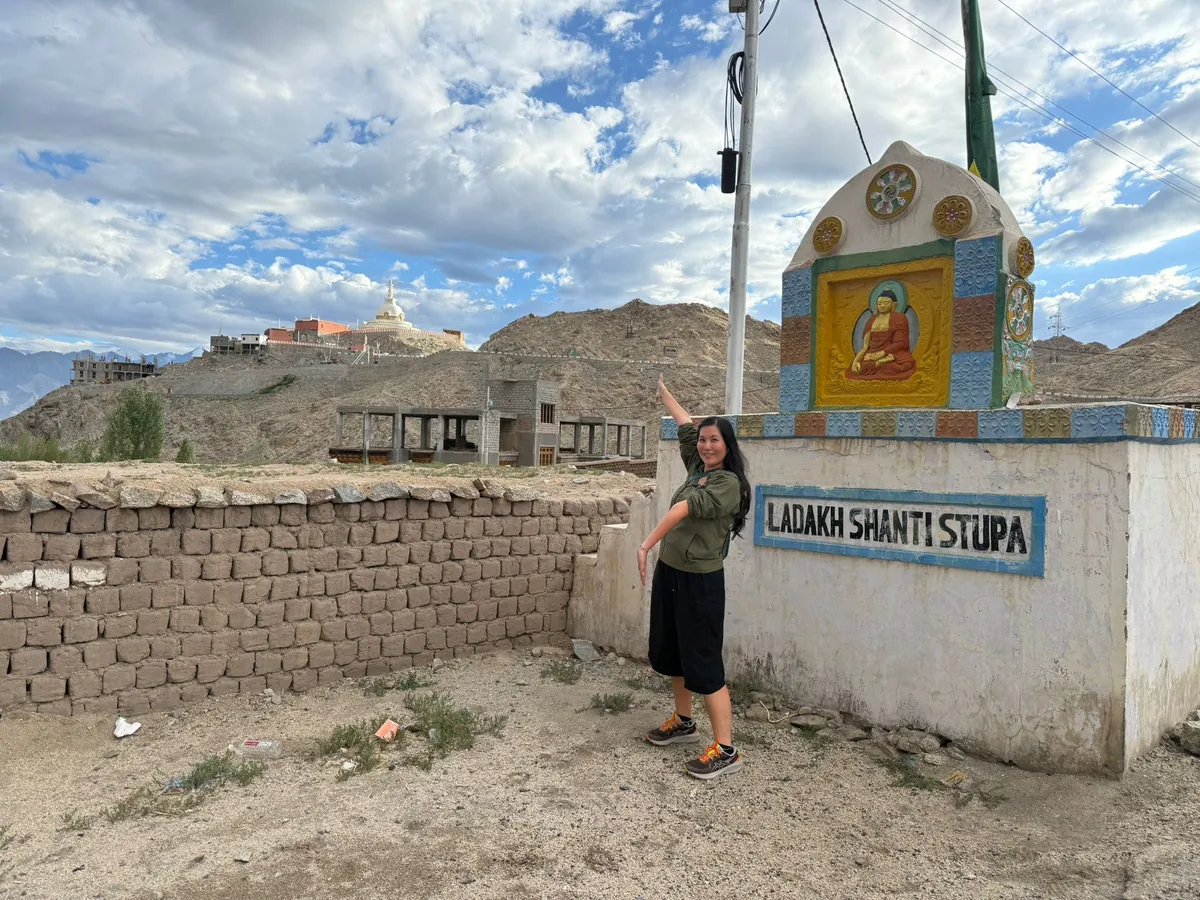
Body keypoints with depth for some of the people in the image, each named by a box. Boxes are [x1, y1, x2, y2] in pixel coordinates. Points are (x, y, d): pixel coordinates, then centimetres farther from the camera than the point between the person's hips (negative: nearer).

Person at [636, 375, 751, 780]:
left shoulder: (728, 483, -15)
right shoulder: (697, 469, 7)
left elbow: (685, 509, -26)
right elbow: (686, 424, 21)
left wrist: (647, 544, -31)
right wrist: (663, 392, 31)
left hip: (700, 580, -9)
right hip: (669, 571, 9)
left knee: (702, 663, -7)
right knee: (671, 652, 19)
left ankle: (726, 750, 2)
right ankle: (683, 722, 37)